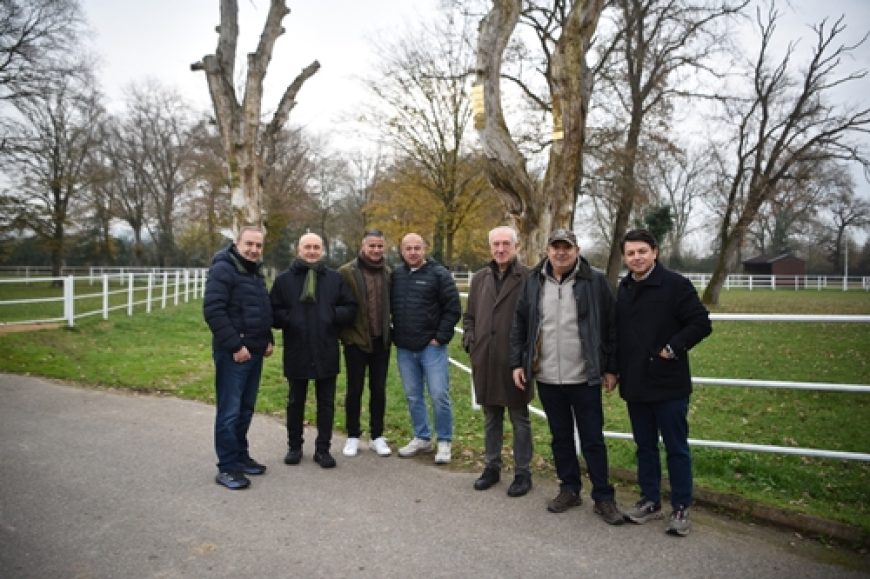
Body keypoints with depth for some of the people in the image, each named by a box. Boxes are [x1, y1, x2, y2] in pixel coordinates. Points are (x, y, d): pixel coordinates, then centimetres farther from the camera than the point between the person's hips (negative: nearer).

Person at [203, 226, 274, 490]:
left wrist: (268, 339, 12)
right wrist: (235, 345, -21)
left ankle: (241, 456, 27)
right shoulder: (223, 270, -12)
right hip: (232, 354, -8)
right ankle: (227, 467, 5)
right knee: (229, 412, -3)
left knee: (246, 410, 15)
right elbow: (213, 311, -20)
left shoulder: (256, 272, 15)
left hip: (255, 352, 9)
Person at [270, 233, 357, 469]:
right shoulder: (284, 279, 2)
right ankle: (294, 446, 29)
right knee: (295, 401, 13)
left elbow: (350, 308, 5)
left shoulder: (335, 278, 5)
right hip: (296, 352, 0)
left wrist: (333, 315, -12)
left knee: (326, 402, 8)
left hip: (326, 352, 1)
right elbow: (273, 312, 1)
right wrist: (288, 319, -17)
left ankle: (323, 448, 20)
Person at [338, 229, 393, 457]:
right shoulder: (347, 272, -8)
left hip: (381, 342, 4)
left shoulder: (388, 273, 6)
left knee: (379, 390, 10)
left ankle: (377, 436, 23)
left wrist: (389, 331, 7)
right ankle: (353, 437, 22)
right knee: (355, 390, 8)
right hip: (356, 341, -3)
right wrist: (345, 333, -10)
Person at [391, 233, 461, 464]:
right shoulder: (396, 275, 8)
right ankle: (422, 438, 26)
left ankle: (444, 442, 11)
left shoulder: (438, 274, -5)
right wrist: (393, 335, 8)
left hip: (431, 346, -4)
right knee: (413, 396, 12)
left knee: (439, 395, -3)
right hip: (404, 349, 5)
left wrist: (441, 337, -10)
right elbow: (389, 307, 17)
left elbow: (453, 308, -7)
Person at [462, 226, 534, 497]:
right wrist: (470, 341, 5)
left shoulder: (529, 277, -7)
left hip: (515, 361, -5)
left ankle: (522, 472, 21)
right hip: (484, 361, 5)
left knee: (520, 419, 8)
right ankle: (492, 466, 31)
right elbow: (469, 316, 18)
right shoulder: (480, 278, 11)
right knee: (491, 418, 17)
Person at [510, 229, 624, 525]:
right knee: (560, 437, 15)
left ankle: (603, 497, 19)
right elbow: (519, 326, 9)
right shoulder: (533, 282, 5)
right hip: (547, 378, 3)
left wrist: (611, 368, -4)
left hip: (584, 378, -3)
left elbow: (611, 327, -3)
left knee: (593, 439, 6)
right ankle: (569, 489, 30)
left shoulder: (595, 281, -5)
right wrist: (517, 363, 4)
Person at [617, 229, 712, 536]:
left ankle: (681, 507, 18)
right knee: (645, 446, 15)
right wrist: (617, 370, 9)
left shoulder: (675, 284, -9)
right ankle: (650, 500, 28)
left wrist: (673, 348, -16)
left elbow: (701, 323, -11)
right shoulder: (623, 290, 9)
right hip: (635, 384, 6)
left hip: (668, 383, -6)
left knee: (676, 448, 5)